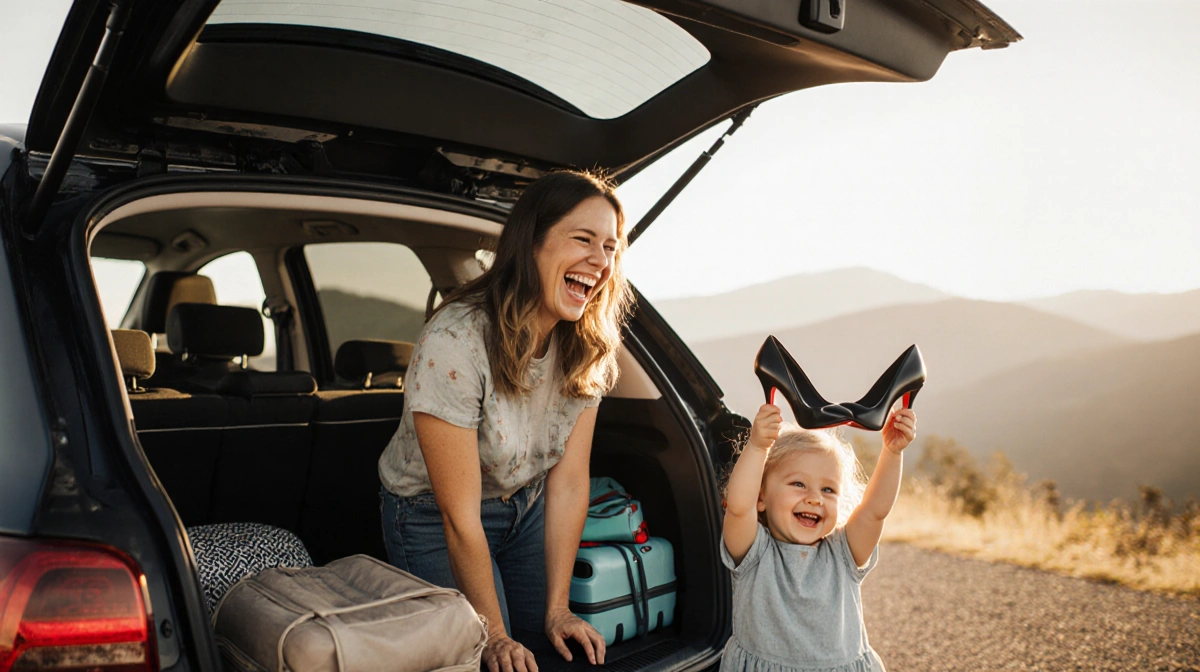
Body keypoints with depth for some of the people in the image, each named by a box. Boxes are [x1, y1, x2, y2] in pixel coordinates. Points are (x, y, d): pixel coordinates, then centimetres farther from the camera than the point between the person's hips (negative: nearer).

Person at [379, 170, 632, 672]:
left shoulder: (588, 347, -15)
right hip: (432, 518, -5)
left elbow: (568, 482, -10)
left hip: (526, 510, 5)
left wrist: (558, 610, -8)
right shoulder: (454, 344, -34)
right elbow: (459, 517, -27)